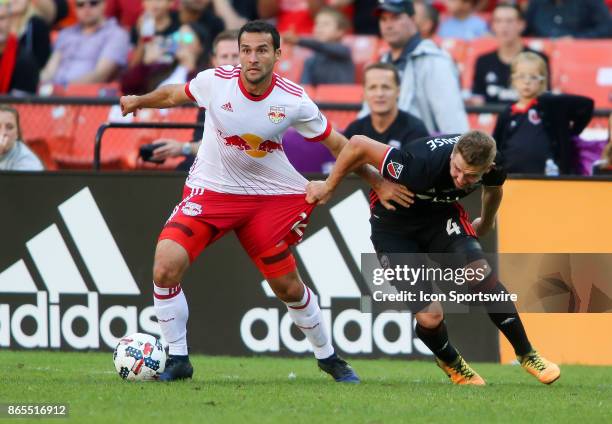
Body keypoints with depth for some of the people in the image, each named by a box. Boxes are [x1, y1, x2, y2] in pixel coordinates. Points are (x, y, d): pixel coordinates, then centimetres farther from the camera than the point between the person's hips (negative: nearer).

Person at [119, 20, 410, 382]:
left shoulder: (294, 101, -15)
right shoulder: (215, 81, -16)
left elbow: (337, 144, -1)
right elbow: (173, 95, 8)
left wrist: (378, 182, -1)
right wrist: (138, 101, 14)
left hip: (272, 196, 0)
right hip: (210, 190, 0)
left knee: (289, 287, 6)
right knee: (166, 269, -19)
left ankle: (328, 357, 31)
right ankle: (178, 360, -2)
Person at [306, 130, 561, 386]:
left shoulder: (492, 168, -22)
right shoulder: (423, 166, -39)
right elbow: (358, 144, -29)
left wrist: (486, 223, 27)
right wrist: (329, 187, -13)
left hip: (441, 212, 4)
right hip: (394, 227, -4)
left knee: (480, 273, -20)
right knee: (430, 317, -15)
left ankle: (527, 355, -2)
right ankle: (451, 364, 20)